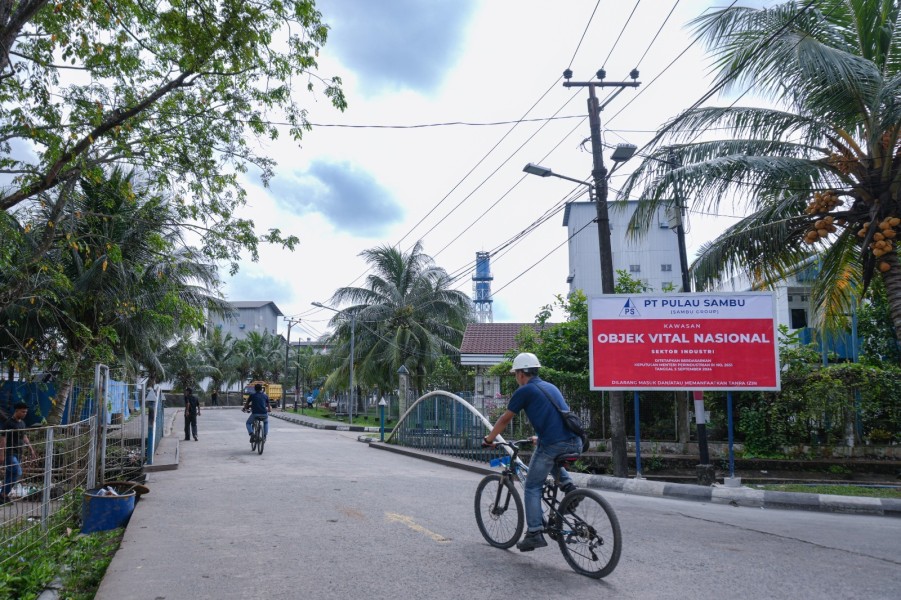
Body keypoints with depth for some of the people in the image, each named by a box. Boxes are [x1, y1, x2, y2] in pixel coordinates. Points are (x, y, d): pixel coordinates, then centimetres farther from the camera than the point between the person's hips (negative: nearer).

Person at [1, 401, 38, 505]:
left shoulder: (22, 423, 13)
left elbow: (24, 438, 21)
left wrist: (31, 450, 19)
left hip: (18, 454, 8)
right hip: (9, 454, -8)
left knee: (9, 475, 10)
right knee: (17, 473, -16)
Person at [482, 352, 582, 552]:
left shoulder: (524, 391, 3)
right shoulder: (551, 387, 23)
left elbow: (505, 419, 9)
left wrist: (489, 439, 24)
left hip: (553, 444, -7)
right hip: (576, 443, 7)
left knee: (532, 487, 9)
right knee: (553, 460, 38)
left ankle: (534, 534, 6)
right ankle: (567, 484, 15)